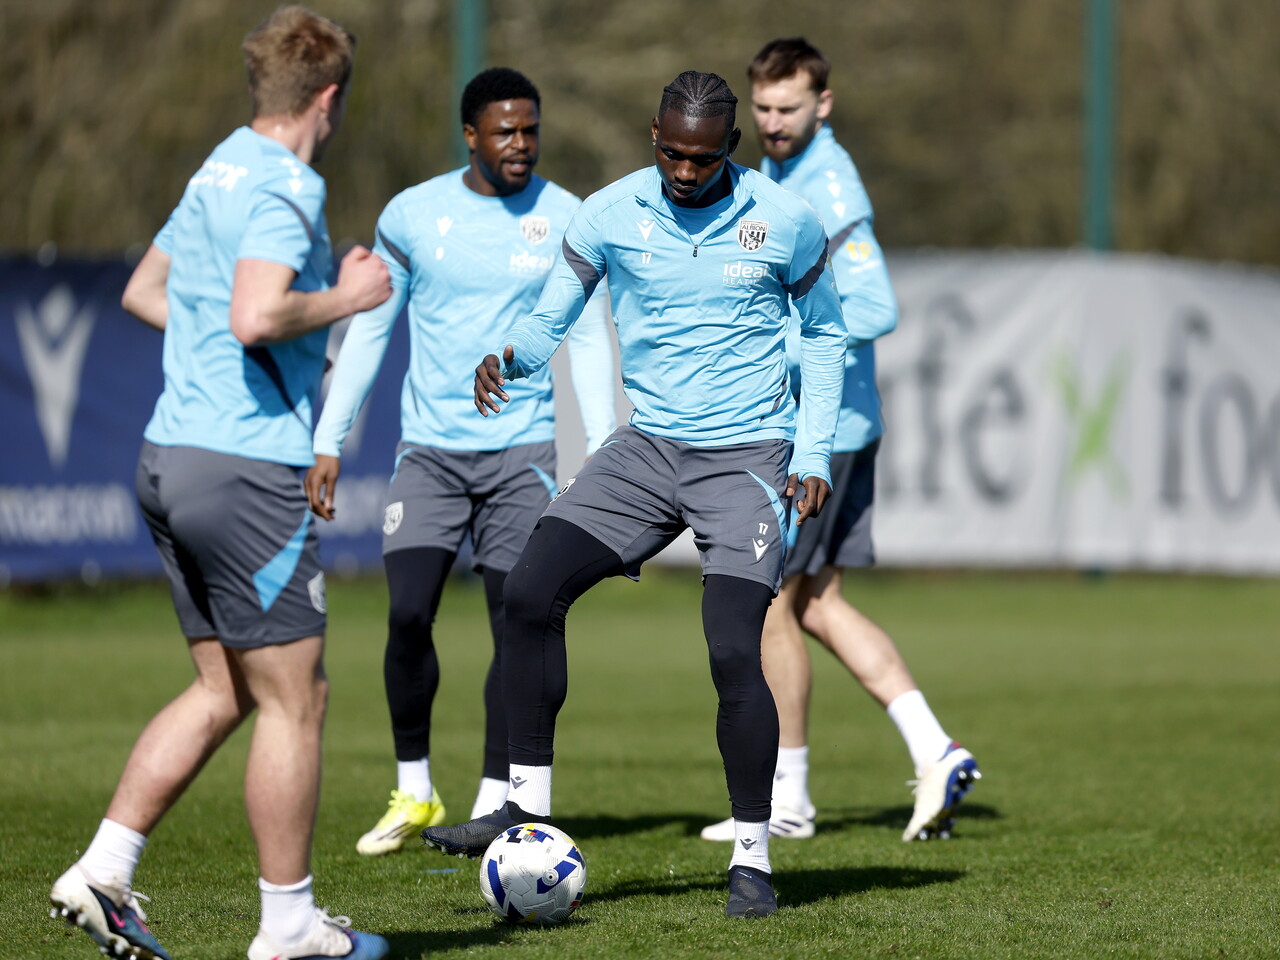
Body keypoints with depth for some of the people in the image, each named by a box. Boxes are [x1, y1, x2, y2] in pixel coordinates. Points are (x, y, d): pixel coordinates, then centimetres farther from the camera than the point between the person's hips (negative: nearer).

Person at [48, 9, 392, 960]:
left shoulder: (221, 170, 15)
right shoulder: (285, 186, -13)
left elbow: (144, 290, 27)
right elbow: (256, 317, -27)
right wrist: (343, 301, -10)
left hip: (170, 458, 9)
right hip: (246, 468, -9)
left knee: (223, 691, 15)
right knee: (294, 700, 0)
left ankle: (103, 872, 9)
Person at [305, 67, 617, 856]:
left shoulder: (564, 219, 1)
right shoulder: (412, 215, 1)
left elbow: (589, 340, 5)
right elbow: (368, 330, 8)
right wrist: (328, 444, 4)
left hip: (522, 451, 0)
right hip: (430, 449, 0)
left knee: (518, 627, -4)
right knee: (408, 614, -11)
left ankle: (494, 804, 5)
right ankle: (414, 792, 6)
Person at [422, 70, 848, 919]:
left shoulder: (785, 222, -5)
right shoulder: (609, 215, -1)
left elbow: (825, 331, 8)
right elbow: (552, 320, 4)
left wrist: (813, 452, 0)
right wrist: (511, 355, -20)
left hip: (747, 458, -3)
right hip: (648, 448, 3)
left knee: (734, 652, -16)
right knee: (530, 594, -13)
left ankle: (753, 858, -1)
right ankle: (528, 807, -1)